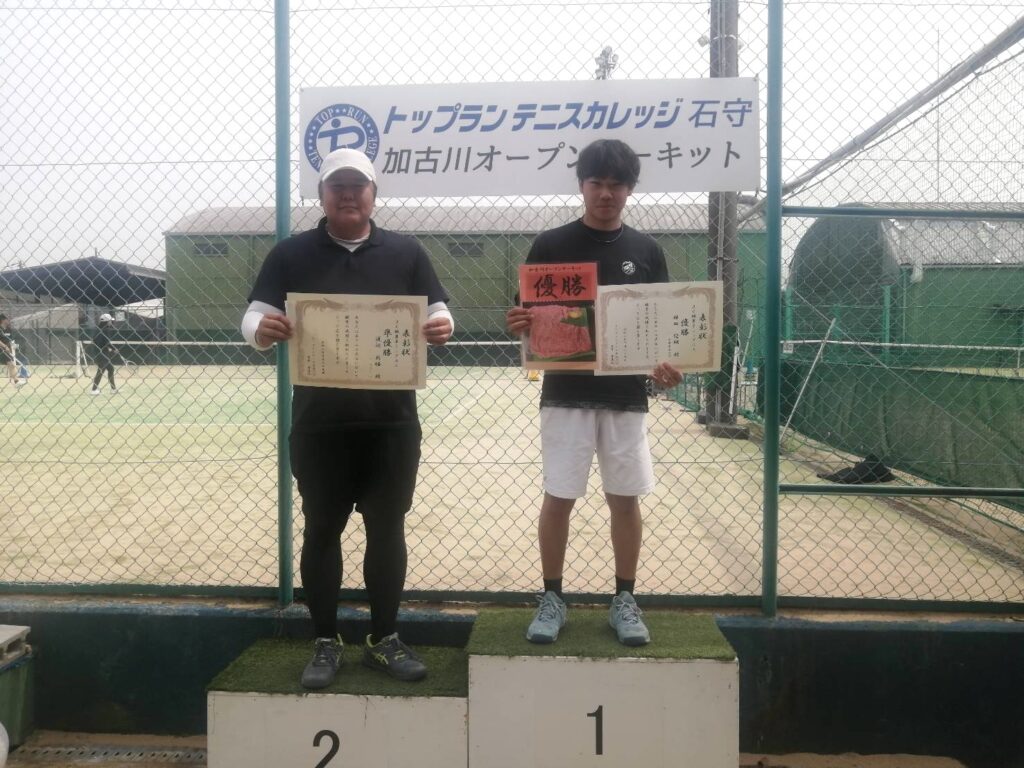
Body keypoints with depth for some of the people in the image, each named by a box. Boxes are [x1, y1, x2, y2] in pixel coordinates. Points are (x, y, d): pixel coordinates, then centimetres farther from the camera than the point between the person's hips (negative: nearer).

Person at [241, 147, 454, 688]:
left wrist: (442, 328, -17)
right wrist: (263, 329, -23)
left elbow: (439, 314, 7)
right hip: (319, 423, 0)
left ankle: (384, 639, 25)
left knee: (387, 529, 9)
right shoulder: (291, 254, 4)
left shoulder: (406, 252, 7)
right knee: (322, 531, 8)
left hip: (391, 421, 1)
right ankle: (325, 643, 24)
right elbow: (253, 320, 1)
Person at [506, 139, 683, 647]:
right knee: (558, 497, 3)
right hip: (566, 395, -1)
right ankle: (552, 598, 19)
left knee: (625, 499, 7)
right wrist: (518, 323, -21)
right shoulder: (551, 245, 1)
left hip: (627, 397, 2)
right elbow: (526, 318, 2)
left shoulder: (646, 250, 6)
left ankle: (624, 600, 22)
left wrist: (666, 364, -12)